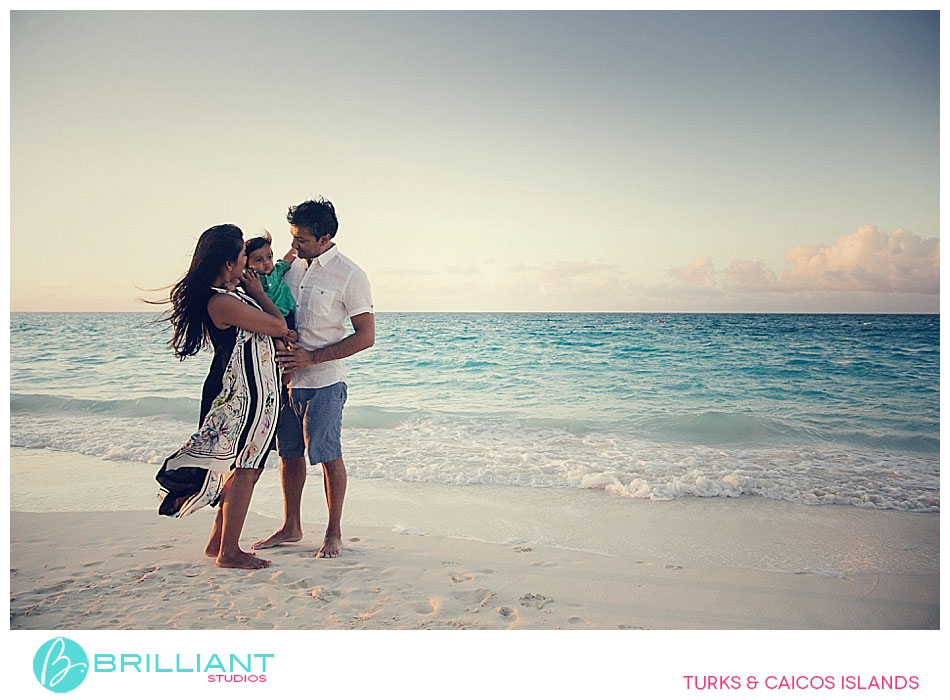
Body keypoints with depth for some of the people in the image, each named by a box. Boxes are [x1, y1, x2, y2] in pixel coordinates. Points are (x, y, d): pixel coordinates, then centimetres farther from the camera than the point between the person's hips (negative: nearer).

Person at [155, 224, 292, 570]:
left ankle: (218, 542, 30)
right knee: (244, 471, 0)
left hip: (243, 394, 10)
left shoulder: (225, 294, 9)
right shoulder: (222, 302, -22)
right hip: (244, 396, -10)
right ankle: (229, 553, 13)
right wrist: (258, 293, -2)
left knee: (243, 468, 18)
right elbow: (279, 326, -17)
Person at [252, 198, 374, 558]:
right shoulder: (291, 265, 8)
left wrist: (311, 358, -17)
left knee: (328, 455, 2)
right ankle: (291, 527, 29)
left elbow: (366, 336, -13)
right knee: (289, 453, 14)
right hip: (286, 377, 6)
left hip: (324, 382, -6)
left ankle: (333, 533, 18)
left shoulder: (349, 275, -11)